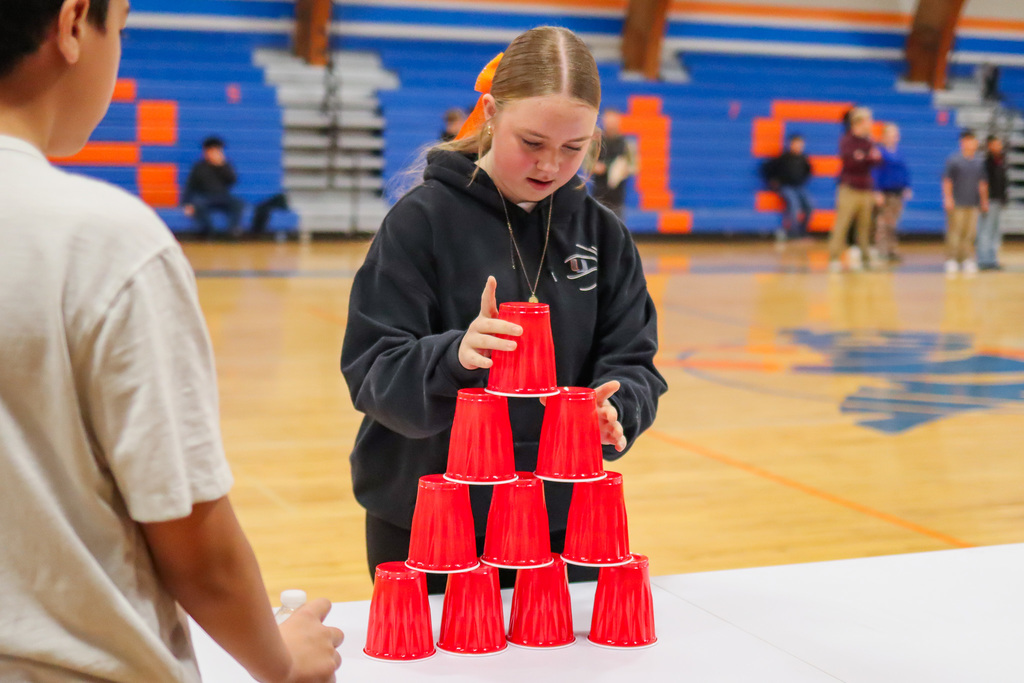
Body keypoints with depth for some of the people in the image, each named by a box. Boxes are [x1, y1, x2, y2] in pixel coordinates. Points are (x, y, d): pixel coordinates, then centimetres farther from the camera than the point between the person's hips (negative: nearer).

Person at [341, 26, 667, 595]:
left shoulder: (603, 233, 3)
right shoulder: (422, 218, -9)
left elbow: (632, 364, 1)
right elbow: (372, 372, -14)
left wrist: (611, 408, -22)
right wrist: (454, 357, -34)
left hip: (565, 521, 3)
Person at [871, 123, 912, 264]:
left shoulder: (899, 154, 10)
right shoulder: (880, 152, -9)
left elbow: (905, 171, 17)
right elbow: (875, 173, -11)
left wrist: (907, 188, 10)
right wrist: (877, 192, -16)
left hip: (898, 193, 6)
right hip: (884, 193, -6)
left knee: (893, 223, 10)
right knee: (883, 223, -5)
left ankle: (893, 250, 14)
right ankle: (881, 251, -1)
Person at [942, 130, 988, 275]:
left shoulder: (979, 162, 11)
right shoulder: (954, 161, -2)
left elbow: (982, 182, 18)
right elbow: (947, 181, -3)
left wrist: (984, 201, 17)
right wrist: (948, 198, -11)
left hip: (973, 204, 4)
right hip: (957, 204, -4)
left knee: (970, 233, 4)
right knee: (954, 232, -5)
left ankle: (968, 260, 10)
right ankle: (951, 260, 1)